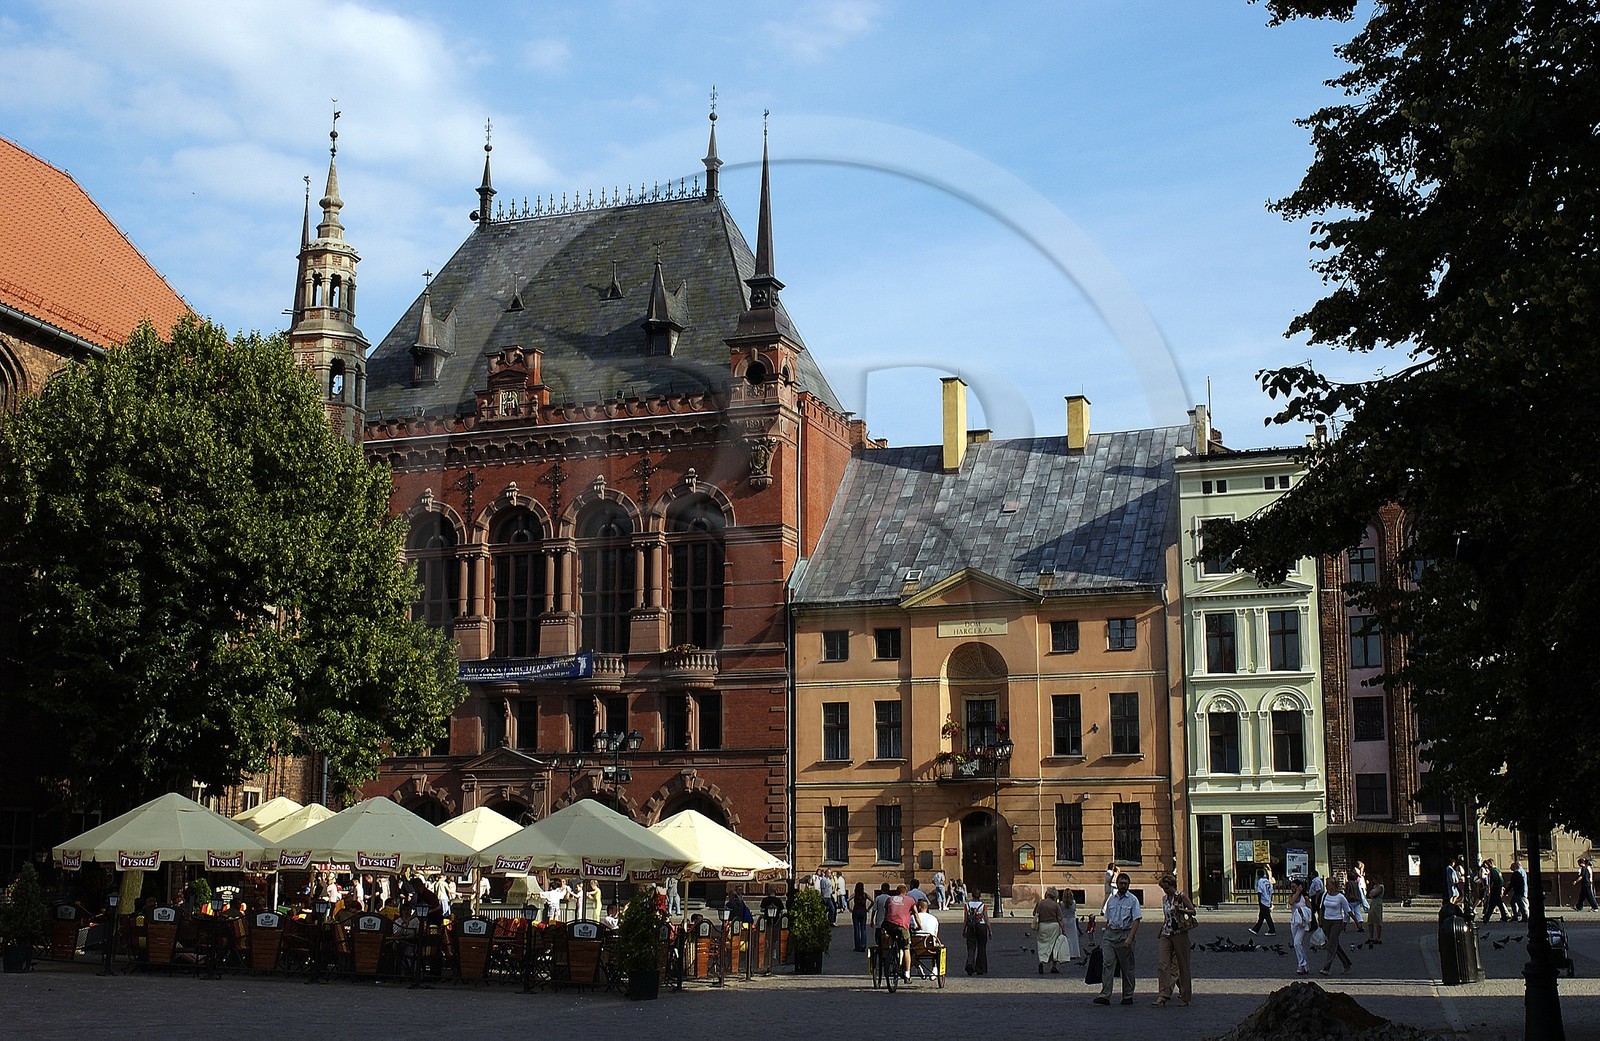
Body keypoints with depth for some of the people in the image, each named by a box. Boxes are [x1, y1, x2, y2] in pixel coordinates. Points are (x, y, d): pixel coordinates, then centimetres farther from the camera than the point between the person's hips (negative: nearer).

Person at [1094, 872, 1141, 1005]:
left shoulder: (1132, 899, 0)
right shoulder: (1111, 899, 13)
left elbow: (1136, 920, -7)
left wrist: (1130, 938, -17)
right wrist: (1106, 934, 13)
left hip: (1125, 934, -3)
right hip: (1110, 933, 3)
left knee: (1127, 968, 5)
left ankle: (1128, 996, 15)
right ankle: (1105, 995, -13)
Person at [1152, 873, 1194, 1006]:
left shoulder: (1181, 897, -3)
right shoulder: (1164, 898, 13)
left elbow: (1193, 911, -3)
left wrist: (1180, 910, -19)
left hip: (1179, 934, -5)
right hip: (1166, 935, 5)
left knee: (1183, 966, 3)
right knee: (1162, 964, -9)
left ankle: (1185, 997, 12)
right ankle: (1163, 995, -14)